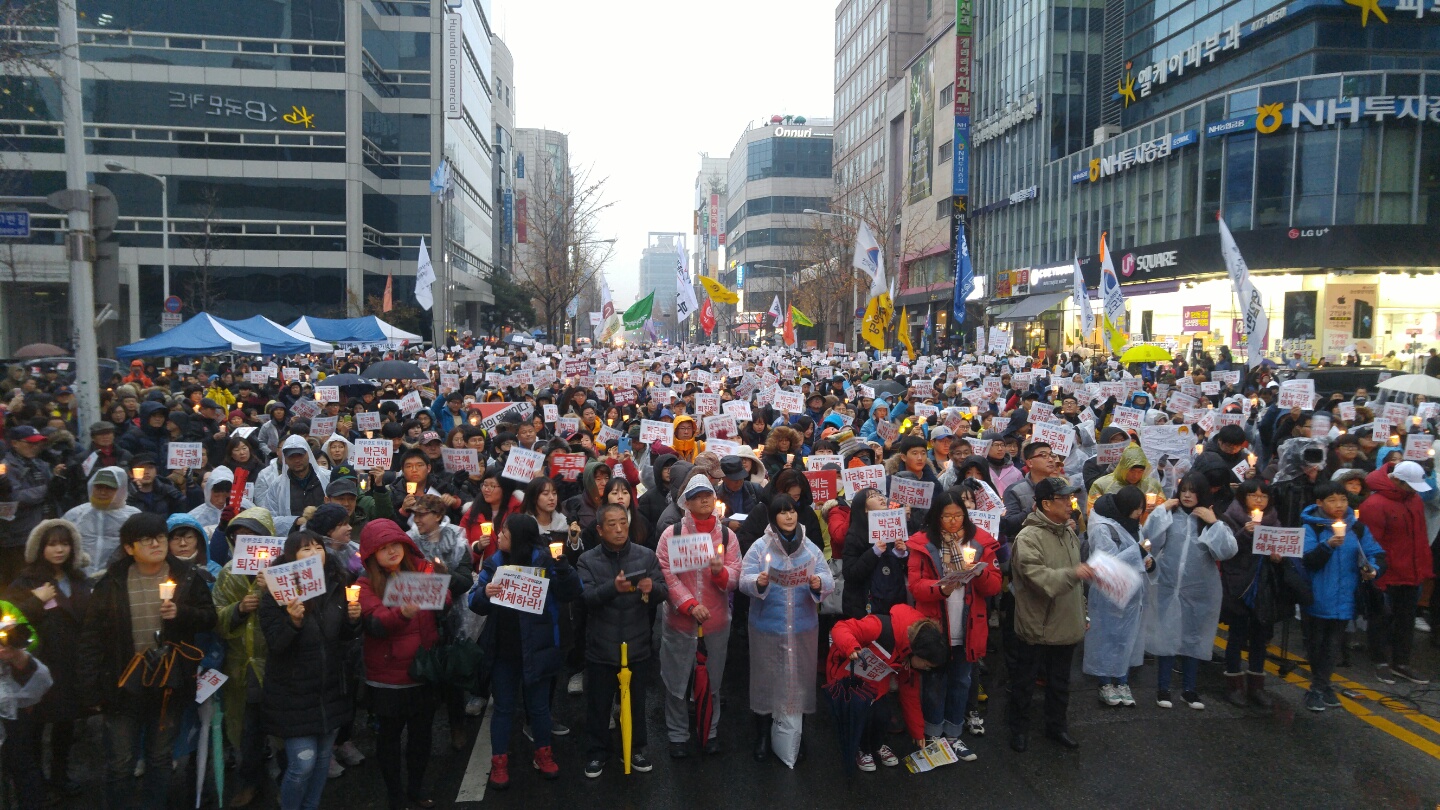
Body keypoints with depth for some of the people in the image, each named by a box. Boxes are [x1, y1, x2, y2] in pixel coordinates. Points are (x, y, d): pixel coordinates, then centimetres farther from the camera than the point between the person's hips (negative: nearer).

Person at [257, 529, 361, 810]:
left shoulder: (336, 587, 2)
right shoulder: (277, 593, -12)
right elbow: (275, 644, -17)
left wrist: (353, 620, -10)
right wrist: (294, 622, -34)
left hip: (331, 689, 5)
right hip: (294, 692, -5)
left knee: (322, 759, 15)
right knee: (303, 763, -5)